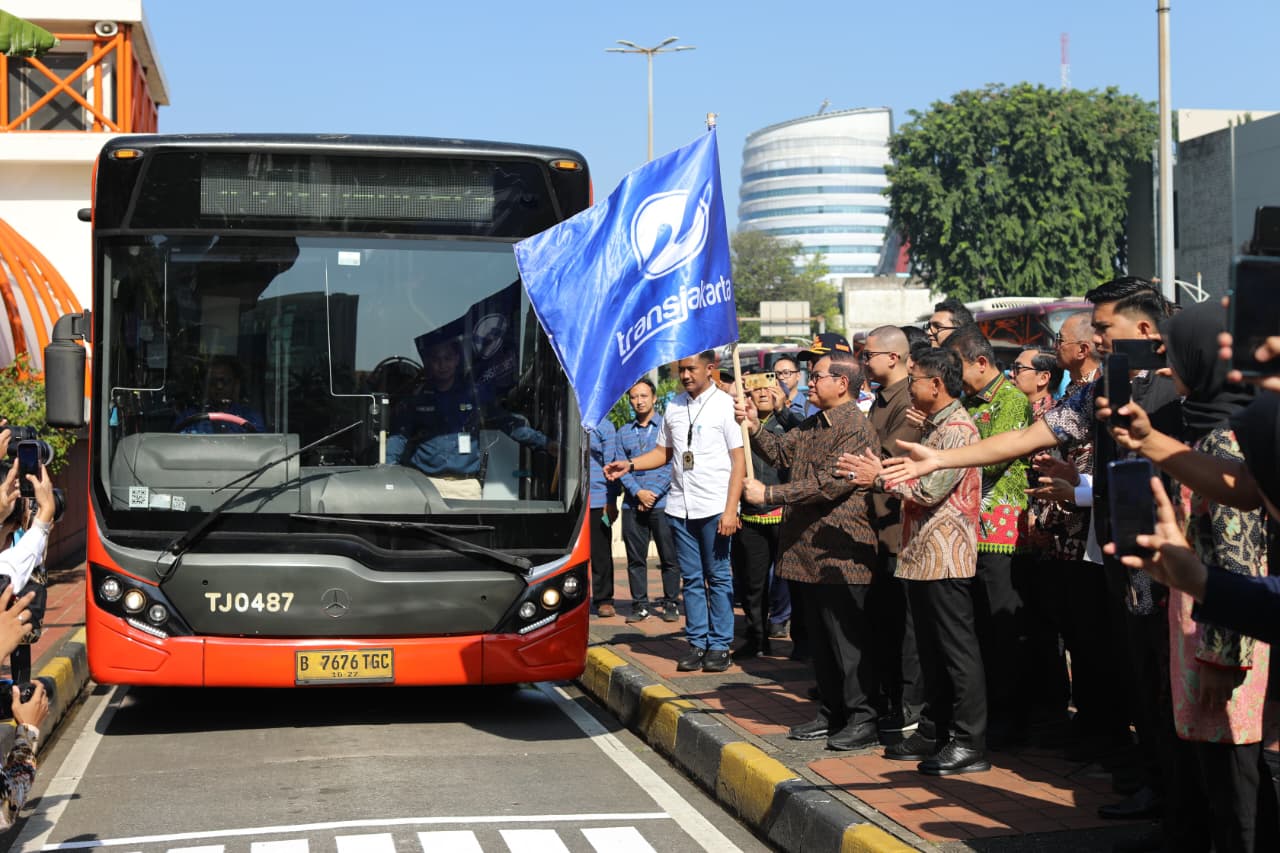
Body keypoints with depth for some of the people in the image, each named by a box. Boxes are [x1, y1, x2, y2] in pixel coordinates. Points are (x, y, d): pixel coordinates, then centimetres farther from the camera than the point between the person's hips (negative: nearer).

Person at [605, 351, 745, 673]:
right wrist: (629, 465, 4)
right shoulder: (674, 407, 12)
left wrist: (730, 510, -13)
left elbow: (739, 460, -6)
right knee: (692, 579, 8)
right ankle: (696, 643, 14)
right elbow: (664, 452, 21)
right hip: (680, 507, 5)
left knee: (718, 577, 1)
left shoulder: (725, 405, -3)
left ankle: (719, 645, 8)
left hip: (714, 507, -5)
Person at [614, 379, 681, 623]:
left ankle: (671, 603, 7)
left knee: (669, 557, 0)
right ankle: (639, 604, 10)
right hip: (632, 505, 3)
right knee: (635, 558, 4)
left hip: (662, 503, -3)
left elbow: (672, 464, -4)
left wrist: (654, 493, -11)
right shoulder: (623, 432, 13)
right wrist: (638, 492, -9)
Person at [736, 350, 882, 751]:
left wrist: (769, 493, -20)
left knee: (848, 639, -4)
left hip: (840, 555, -10)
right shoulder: (813, 425, 16)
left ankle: (864, 718, 4)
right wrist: (754, 427, -3)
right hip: (806, 550, 10)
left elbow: (828, 484, -22)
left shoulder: (856, 429, -16)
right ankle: (831, 714, 24)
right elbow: (780, 451, 15)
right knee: (819, 638, 15)